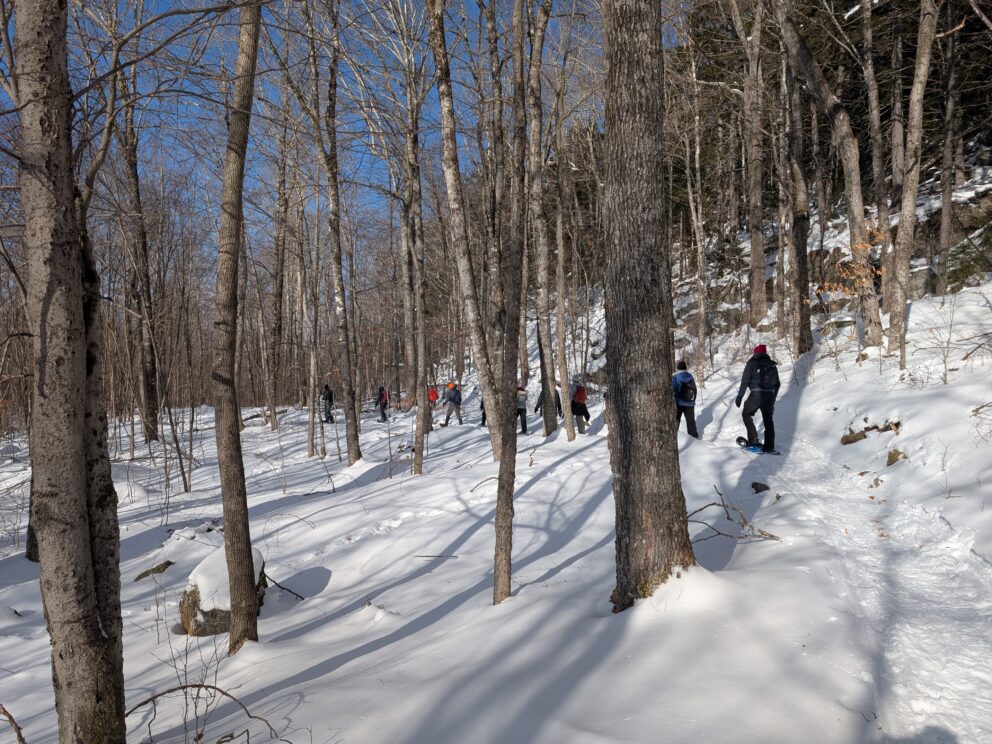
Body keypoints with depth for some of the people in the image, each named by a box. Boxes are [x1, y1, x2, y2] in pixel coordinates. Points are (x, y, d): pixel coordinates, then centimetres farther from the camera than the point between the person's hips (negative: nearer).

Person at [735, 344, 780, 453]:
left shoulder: (752, 363, 2)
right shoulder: (772, 365, 16)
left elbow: (745, 380, -6)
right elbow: (777, 384, 19)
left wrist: (739, 396, -3)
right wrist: (773, 399, 26)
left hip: (756, 394, -4)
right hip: (769, 396, 5)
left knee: (746, 415, 12)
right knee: (768, 420, 11)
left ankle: (753, 439, 0)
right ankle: (769, 446, 9)